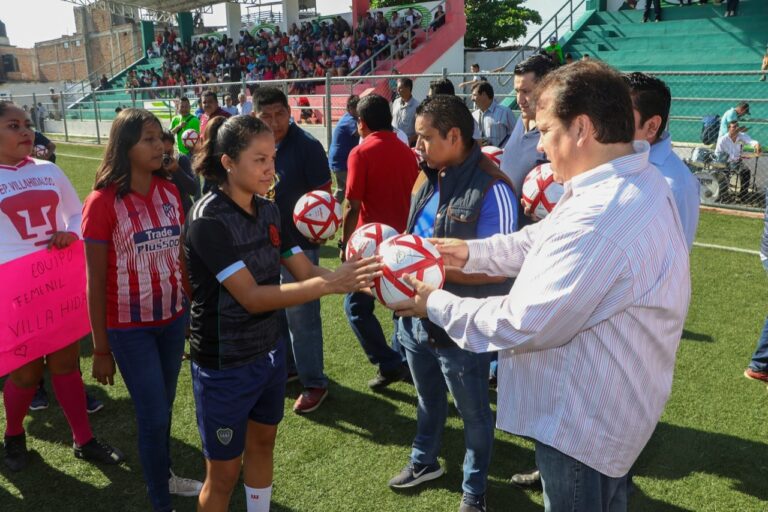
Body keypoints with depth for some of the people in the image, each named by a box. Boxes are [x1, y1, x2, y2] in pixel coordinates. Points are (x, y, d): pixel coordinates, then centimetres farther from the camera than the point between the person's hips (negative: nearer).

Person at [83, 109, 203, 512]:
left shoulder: (170, 192, -2)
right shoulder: (103, 202, -16)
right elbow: (95, 283, -11)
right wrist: (101, 349, -7)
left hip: (172, 319, 5)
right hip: (129, 328, -4)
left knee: (163, 407, 19)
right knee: (153, 416, 3)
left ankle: (163, 476, 42)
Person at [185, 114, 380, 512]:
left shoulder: (267, 210, -1)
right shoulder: (208, 220, -23)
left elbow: (306, 272, -2)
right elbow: (252, 297, -29)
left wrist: (353, 277, -20)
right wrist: (331, 284, -35)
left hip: (269, 353, 7)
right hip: (225, 366, -6)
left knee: (262, 444, 24)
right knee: (224, 472, 11)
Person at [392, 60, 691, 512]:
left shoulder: (599, 220, -36)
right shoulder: (633, 180, -1)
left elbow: (523, 325, -29)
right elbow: (544, 238, 10)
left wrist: (437, 305, -15)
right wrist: (472, 252, 4)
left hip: (581, 423, -10)